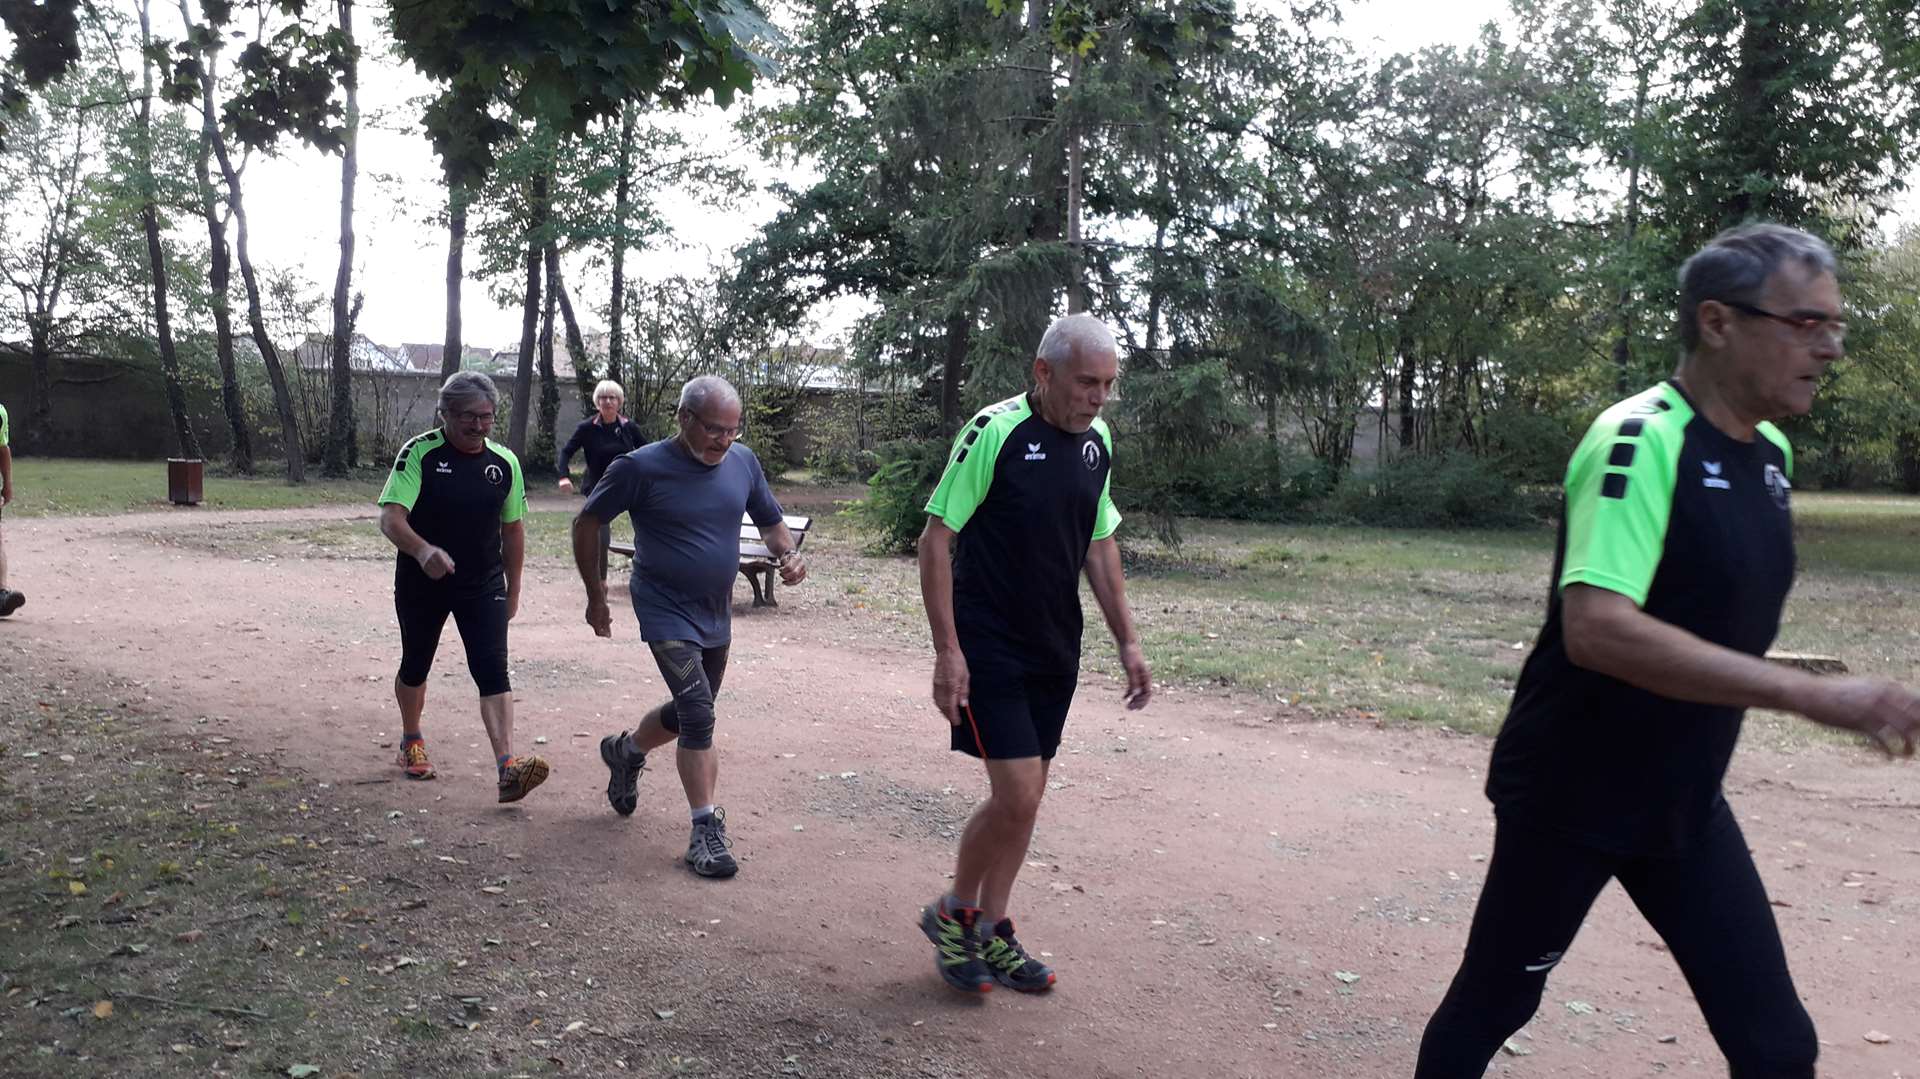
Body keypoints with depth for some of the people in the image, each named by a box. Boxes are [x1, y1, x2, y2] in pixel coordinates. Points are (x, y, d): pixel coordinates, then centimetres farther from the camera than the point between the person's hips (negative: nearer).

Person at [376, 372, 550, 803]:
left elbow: (513, 529, 9)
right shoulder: (419, 453, -12)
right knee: (415, 667, 16)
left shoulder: (505, 462, -1)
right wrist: (422, 551, -42)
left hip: (483, 585, 1)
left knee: (493, 670, -12)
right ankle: (411, 741, 43)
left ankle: (507, 767, -21)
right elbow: (391, 518, -22)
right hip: (421, 584, -1)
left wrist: (512, 590, 11)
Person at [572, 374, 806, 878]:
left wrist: (788, 555, -12)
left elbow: (771, 522, 11)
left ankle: (624, 751, 49)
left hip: (716, 613, 6)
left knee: (689, 713, 19)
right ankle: (705, 831, -8)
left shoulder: (743, 462, -2)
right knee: (698, 713, -17)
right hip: (666, 611, -6)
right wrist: (596, 595, 0)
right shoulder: (641, 467, -16)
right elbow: (586, 524, -4)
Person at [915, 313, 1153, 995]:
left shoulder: (1096, 442, 6)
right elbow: (936, 538, -13)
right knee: (1017, 796, -9)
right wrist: (947, 650, -17)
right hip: (989, 650, -7)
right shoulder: (994, 432, -15)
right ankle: (952, 913, 15)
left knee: (1025, 796, 11)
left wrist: (1127, 641, 12)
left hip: (1056, 650, 7)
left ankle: (990, 932, 27)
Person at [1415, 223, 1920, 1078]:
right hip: (1569, 799, -7)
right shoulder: (1641, 438, -22)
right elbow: (1596, 629, -34)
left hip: (1685, 802, 8)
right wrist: (1812, 695, -33)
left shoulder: (1772, 453, 5)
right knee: (1489, 1007, 11)